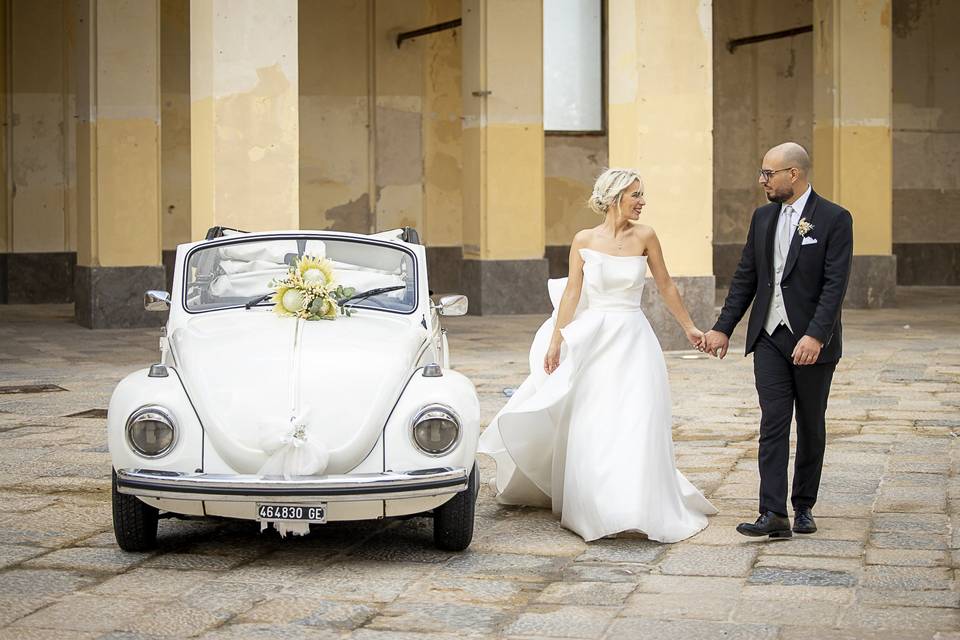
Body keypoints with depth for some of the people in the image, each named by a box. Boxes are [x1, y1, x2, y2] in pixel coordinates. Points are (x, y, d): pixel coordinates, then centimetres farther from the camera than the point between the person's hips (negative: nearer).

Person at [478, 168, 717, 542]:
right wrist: (555, 341, -5)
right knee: (588, 429, 3)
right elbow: (571, 294, -1)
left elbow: (666, 287, 8)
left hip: (633, 342, 0)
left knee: (636, 427, -7)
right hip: (593, 340, 0)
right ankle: (593, 508, 17)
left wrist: (689, 328, 12)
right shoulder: (584, 241, 0)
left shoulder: (644, 237, 0)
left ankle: (637, 507, -1)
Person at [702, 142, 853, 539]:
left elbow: (835, 284, -15)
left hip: (812, 341, -4)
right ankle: (773, 514, -12)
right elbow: (745, 278, 13)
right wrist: (723, 328, 7)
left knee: (810, 426, 9)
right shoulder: (763, 218, 9)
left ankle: (804, 506, 22)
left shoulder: (834, 219, -8)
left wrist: (814, 336, -24)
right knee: (773, 423, -6)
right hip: (769, 338, 4)